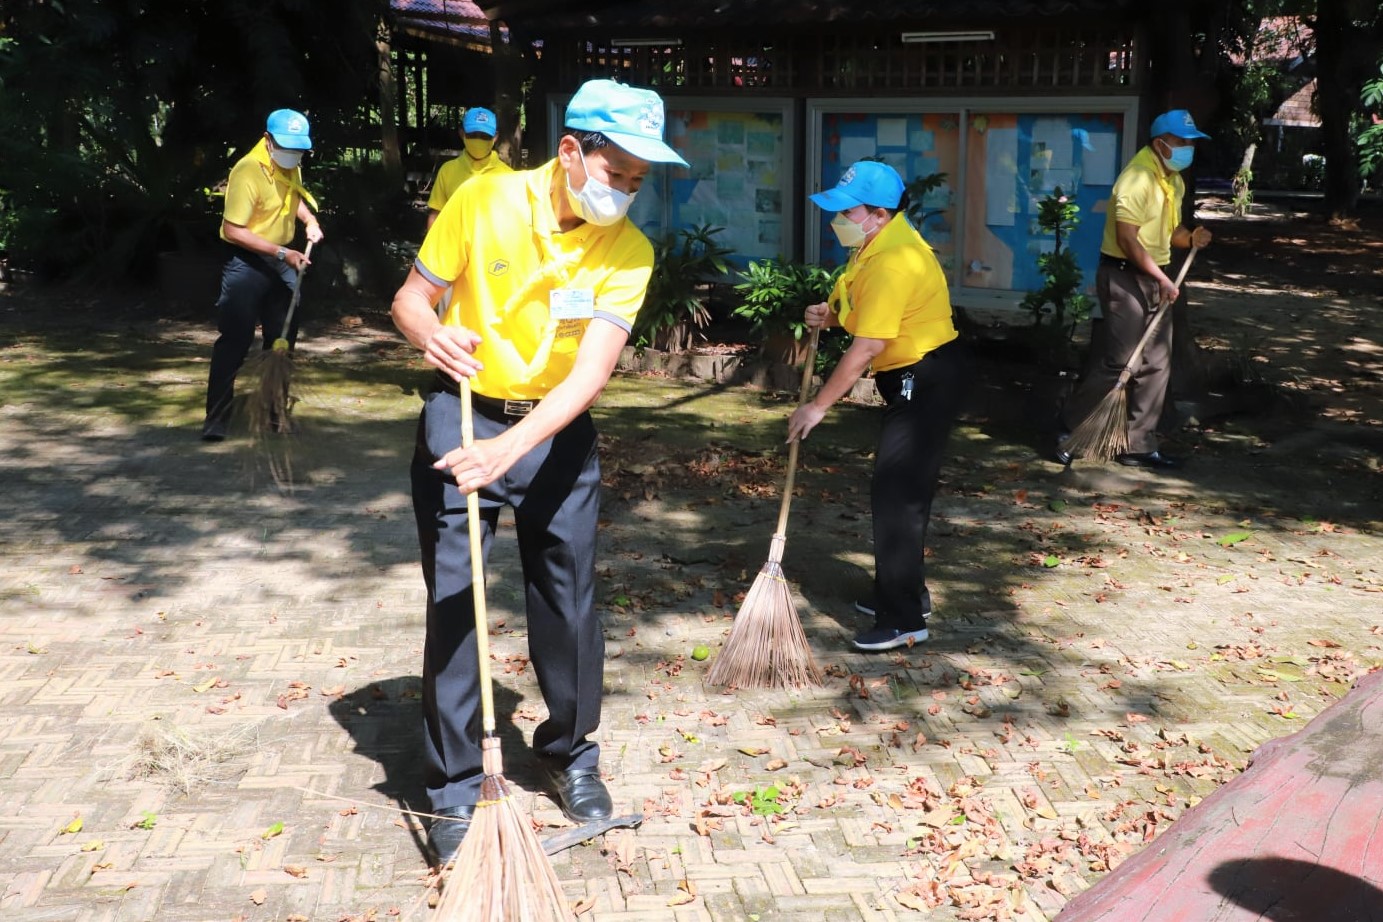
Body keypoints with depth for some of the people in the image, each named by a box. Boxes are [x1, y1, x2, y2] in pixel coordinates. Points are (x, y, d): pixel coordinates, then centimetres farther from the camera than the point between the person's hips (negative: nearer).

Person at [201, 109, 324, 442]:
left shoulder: (291, 167, 4)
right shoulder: (248, 171, -22)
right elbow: (233, 230, -24)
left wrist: (310, 220, 10)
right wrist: (283, 253, -26)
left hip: (282, 262, 8)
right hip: (246, 263, -8)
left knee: (283, 338, 13)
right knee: (235, 340, -8)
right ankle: (216, 420, -3)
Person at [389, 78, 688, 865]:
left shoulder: (629, 252, -11)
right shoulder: (484, 201, -12)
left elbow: (592, 371, -21)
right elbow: (411, 298, -4)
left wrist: (511, 447, -36)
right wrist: (432, 334, -29)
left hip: (559, 432, 1)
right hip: (462, 419, -1)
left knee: (570, 601, 8)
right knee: (454, 606, 0)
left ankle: (571, 754, 31)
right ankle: (455, 789, 13)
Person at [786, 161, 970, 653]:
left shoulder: (894, 261, -25)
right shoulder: (879, 243, 7)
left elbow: (866, 347, -26)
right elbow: (872, 311, 23)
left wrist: (818, 405, -20)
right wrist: (831, 314, 3)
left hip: (927, 380, -11)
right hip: (914, 377, 11)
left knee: (897, 495, -10)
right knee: (901, 490, 18)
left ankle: (904, 619, -4)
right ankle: (906, 593, 32)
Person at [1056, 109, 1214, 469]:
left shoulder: (1174, 181, 12)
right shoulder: (1138, 179, -18)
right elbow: (1128, 240, -22)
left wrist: (1190, 238, 0)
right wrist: (1162, 277, -20)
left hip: (1153, 278, 10)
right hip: (1124, 276, -9)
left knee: (1156, 365, 9)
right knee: (1116, 362, -9)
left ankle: (1139, 446, 15)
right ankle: (1068, 431, 6)